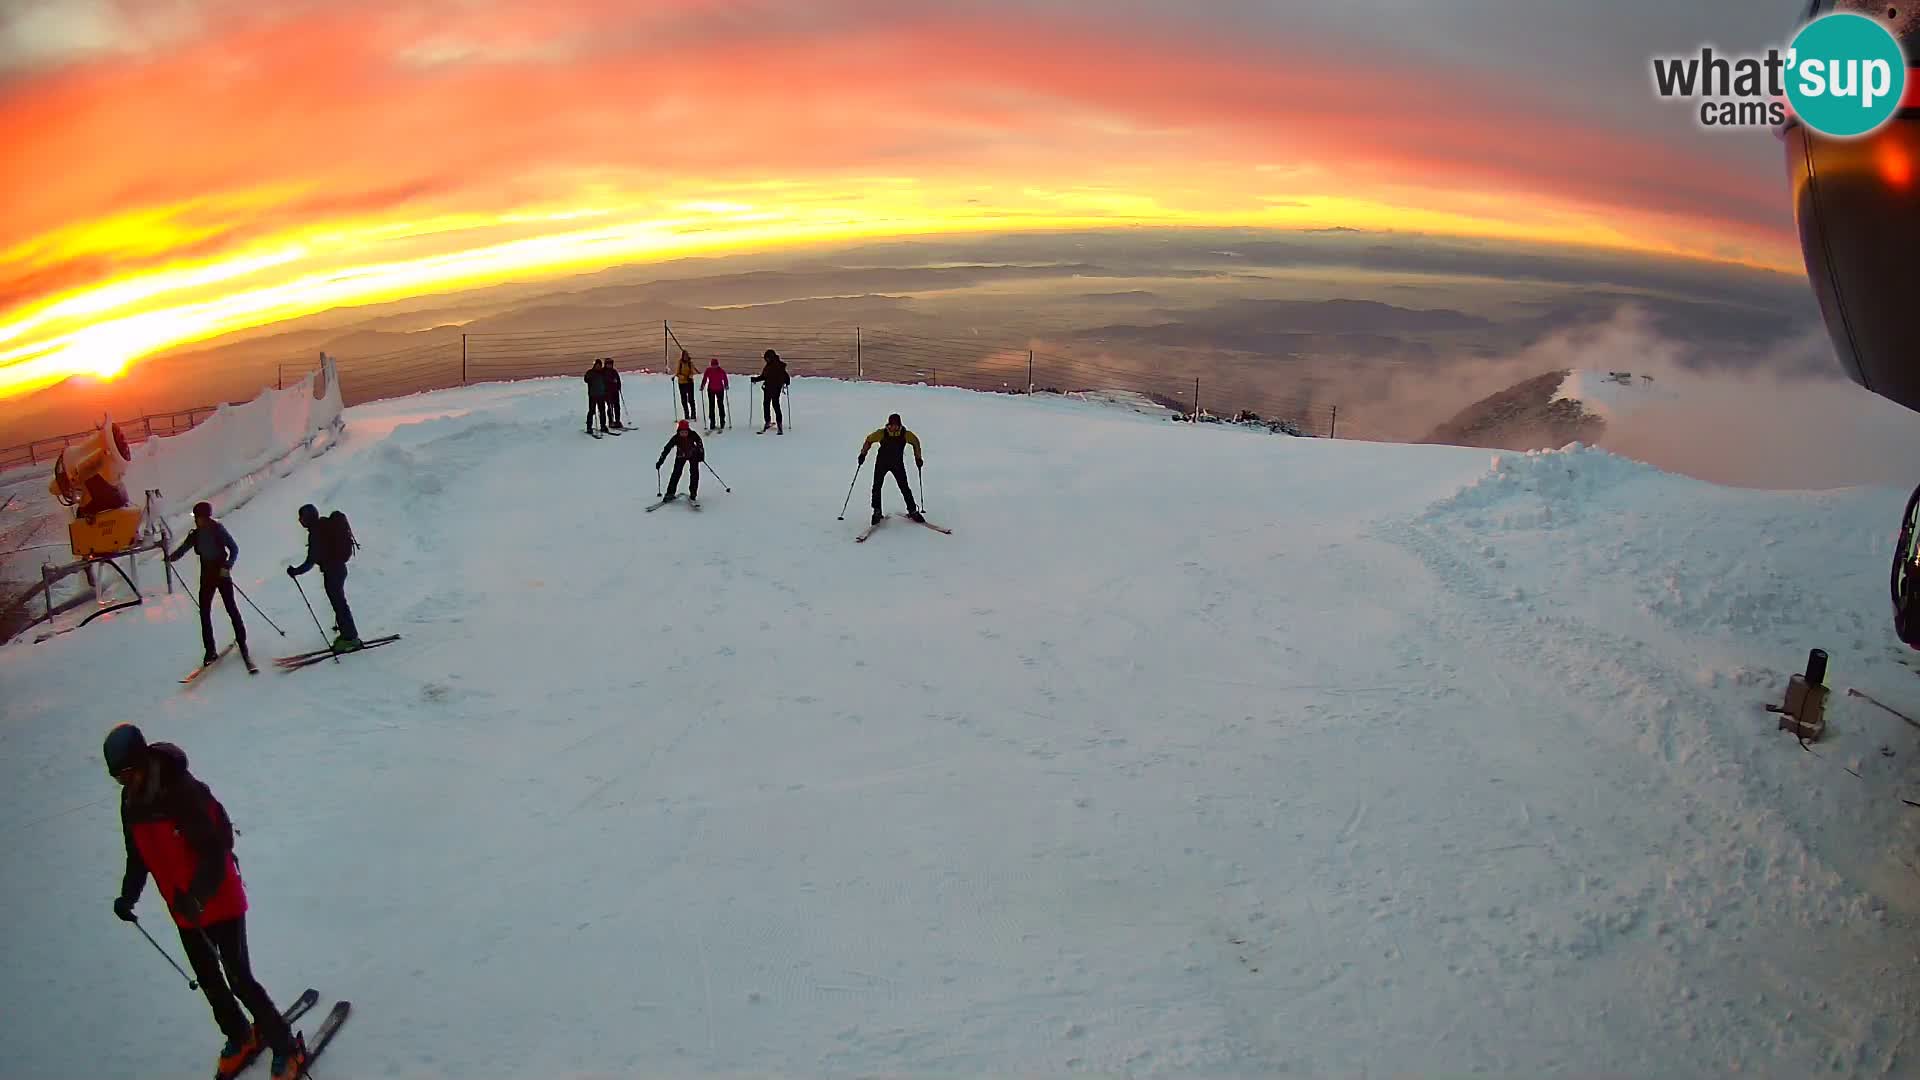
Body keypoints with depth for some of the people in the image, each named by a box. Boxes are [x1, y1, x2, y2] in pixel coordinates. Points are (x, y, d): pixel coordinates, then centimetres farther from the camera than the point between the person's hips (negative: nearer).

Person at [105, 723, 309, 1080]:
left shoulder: (185, 793, -26)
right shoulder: (131, 801, -3)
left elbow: (216, 851, -27)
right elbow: (138, 855, 7)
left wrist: (196, 895, -38)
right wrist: (128, 895, -6)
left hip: (220, 903, -7)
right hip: (184, 911, 7)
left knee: (239, 980, -3)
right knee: (209, 981, 18)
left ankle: (287, 1047, 10)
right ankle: (240, 1037, 39)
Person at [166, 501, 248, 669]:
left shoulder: (219, 530, -10)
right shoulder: (196, 534, 3)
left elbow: (234, 549, -11)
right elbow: (182, 549, 0)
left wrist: (227, 566, -23)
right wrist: (171, 557, -19)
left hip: (222, 574, -5)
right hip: (207, 576, 5)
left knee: (232, 609, 1)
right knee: (204, 612, 0)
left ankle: (242, 643, 16)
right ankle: (210, 651, 4)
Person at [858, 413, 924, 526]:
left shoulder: (905, 435, -15)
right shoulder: (882, 433, -18)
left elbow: (916, 442, 4)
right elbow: (869, 440, -1)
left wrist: (918, 458, 6)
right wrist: (863, 454, -3)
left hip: (898, 464, 0)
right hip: (882, 463, 0)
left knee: (905, 488, -3)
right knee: (877, 487, -8)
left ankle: (912, 511, 8)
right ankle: (877, 512, 2)